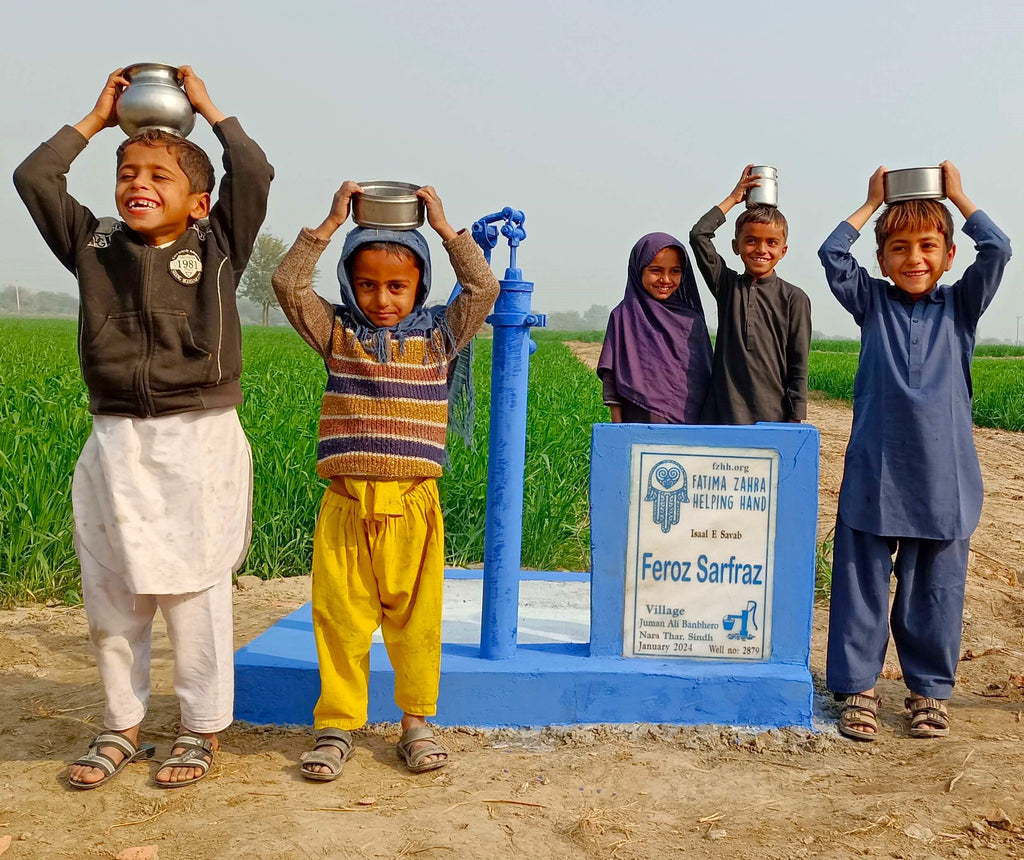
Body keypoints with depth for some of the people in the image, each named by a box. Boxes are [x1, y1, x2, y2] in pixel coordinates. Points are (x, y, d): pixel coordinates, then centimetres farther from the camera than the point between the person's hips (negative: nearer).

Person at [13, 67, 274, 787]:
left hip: (199, 441, -3)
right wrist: (97, 120, 13)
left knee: (194, 591, 3)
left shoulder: (217, 247, 2)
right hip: (117, 442, 4)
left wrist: (209, 109, 6)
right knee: (109, 593, 9)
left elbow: (256, 175, -7)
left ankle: (202, 729, 18)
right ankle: (122, 727, 26)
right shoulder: (94, 244, 9)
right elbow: (33, 177, 9)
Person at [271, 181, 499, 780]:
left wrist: (444, 226, -1)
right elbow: (288, 283, -2)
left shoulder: (439, 335, 7)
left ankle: (417, 722, 22)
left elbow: (485, 290, -4)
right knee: (340, 619, 5)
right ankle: (337, 725, 18)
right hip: (346, 505, 1)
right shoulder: (337, 333, 8)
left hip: (412, 505, 0)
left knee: (416, 620, 6)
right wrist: (332, 222, -4)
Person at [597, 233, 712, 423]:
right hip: (639, 421, -2)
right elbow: (611, 379, 0)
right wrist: (618, 428, -5)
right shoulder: (623, 316, 1)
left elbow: (706, 377, 12)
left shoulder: (691, 320, 8)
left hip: (689, 422, 3)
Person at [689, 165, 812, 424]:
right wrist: (733, 198, 10)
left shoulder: (794, 298, 4)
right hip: (724, 412, 1)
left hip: (773, 415, -1)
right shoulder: (727, 285, 10)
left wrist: (796, 420, -2)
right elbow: (699, 235, 1)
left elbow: (799, 365, 3)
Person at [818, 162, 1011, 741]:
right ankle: (858, 688, 14)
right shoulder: (873, 303, 9)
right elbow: (833, 254, -2)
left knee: (935, 587, 9)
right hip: (874, 471, 0)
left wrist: (958, 195, 6)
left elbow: (997, 251, -3)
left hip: (944, 475, 1)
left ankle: (930, 689, 23)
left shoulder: (960, 306, 9)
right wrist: (873, 203, 7)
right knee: (862, 582, 3)